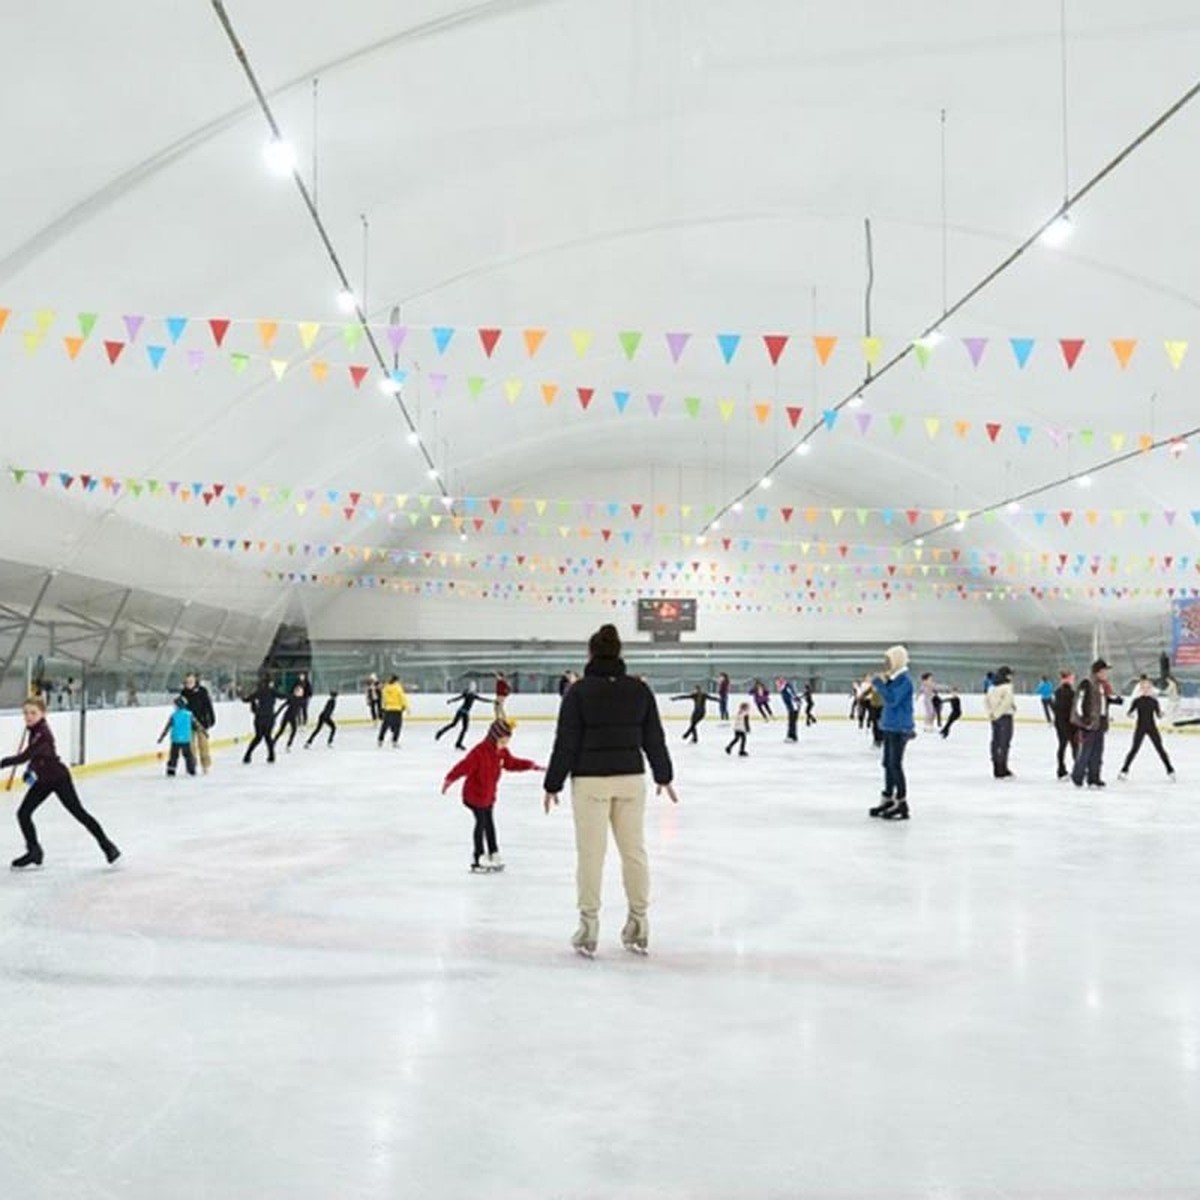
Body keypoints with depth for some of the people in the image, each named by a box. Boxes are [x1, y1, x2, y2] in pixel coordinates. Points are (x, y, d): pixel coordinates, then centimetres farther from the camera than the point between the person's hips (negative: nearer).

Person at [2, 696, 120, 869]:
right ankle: (34, 852, 18)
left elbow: (24, 756, -35)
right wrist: (31, 770, 11)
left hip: (59, 778, -9)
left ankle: (106, 845, 8)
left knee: (79, 812, -3)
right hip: (43, 780, 9)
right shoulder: (33, 731, 2)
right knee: (23, 813, 3)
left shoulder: (43, 734, -26)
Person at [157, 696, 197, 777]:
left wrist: (161, 738, 6)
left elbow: (167, 728, -1)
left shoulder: (173, 716, -2)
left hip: (175, 740, -1)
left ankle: (171, 771, 0)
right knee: (188, 755, 13)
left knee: (174, 755, 6)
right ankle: (192, 770, 14)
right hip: (186, 740, 1)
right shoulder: (189, 715, 1)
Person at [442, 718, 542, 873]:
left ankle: (494, 855, 26)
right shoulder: (479, 752, -26)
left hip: (488, 795, 8)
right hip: (474, 794, -8)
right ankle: (478, 859, 2)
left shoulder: (502, 752, 1)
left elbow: (512, 763, 16)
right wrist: (449, 779, -38)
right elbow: (464, 766, -31)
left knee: (489, 824, 17)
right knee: (481, 823, -6)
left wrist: (531, 765, 10)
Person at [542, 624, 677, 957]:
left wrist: (553, 784, 0)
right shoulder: (639, 689, 2)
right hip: (631, 778, 4)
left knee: (591, 853, 3)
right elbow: (653, 738, 7)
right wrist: (664, 776, 20)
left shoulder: (579, 691, -8)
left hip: (590, 780, -3)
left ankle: (589, 926, 9)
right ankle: (639, 924, 20)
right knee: (634, 849, 12)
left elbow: (566, 743, -8)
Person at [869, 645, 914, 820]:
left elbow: (892, 699, -24)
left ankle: (901, 804, 0)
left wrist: (880, 684, -18)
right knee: (888, 764, 14)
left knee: (895, 765, -6)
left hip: (899, 729, -9)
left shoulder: (904, 680, -16)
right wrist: (881, 684, 6)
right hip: (890, 726, 9)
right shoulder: (893, 678, 11)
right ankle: (888, 800, 23)